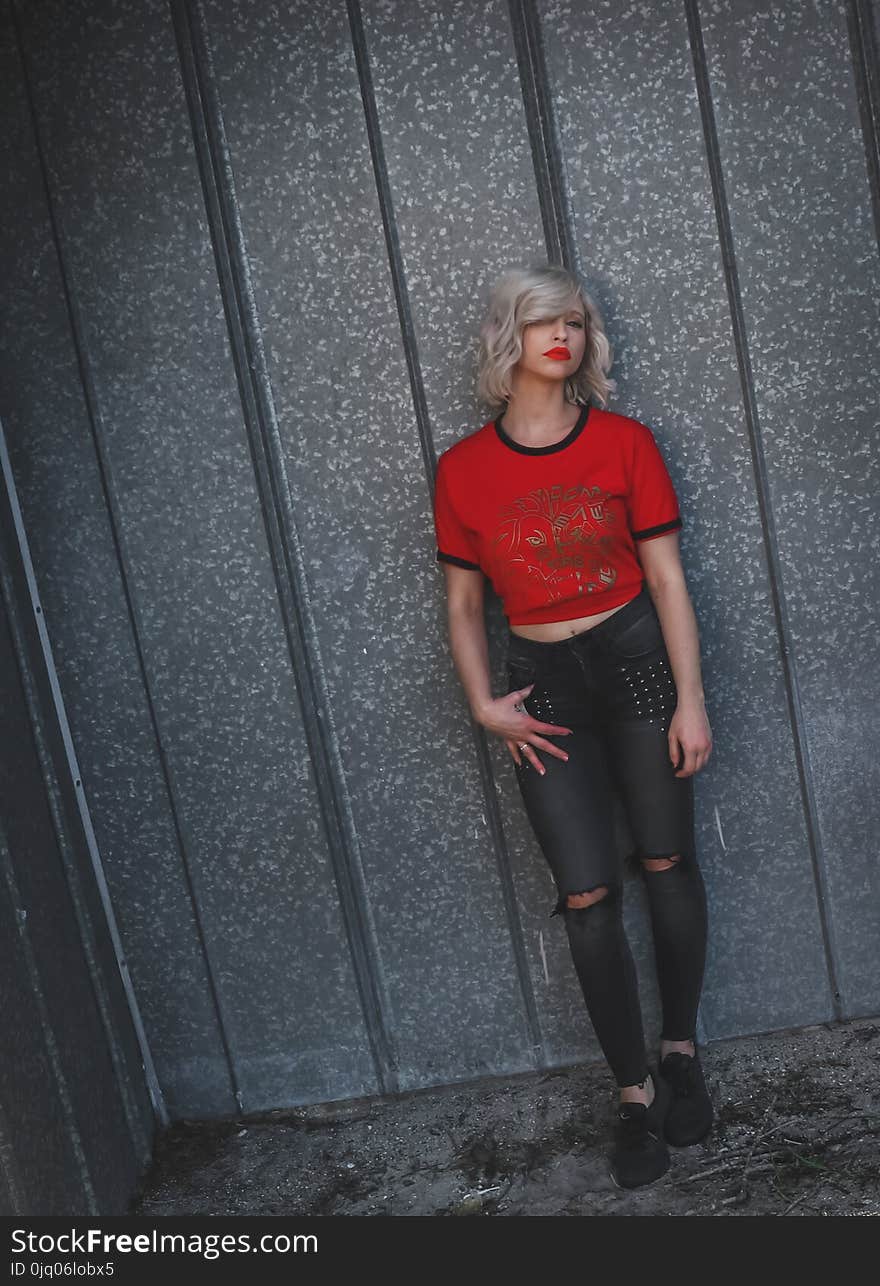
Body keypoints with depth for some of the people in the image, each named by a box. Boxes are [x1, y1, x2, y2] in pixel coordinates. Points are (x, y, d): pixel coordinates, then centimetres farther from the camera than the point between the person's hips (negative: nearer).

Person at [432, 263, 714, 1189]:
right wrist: (483, 703, -5)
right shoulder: (462, 470, -1)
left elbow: (667, 578, -2)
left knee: (666, 861, 8)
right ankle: (635, 1093, 16)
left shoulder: (623, 442, -3)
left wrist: (690, 700, -6)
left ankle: (680, 1050, 31)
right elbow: (463, 602, 6)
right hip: (543, 684, 0)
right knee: (587, 895, 0)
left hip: (635, 660, 0)